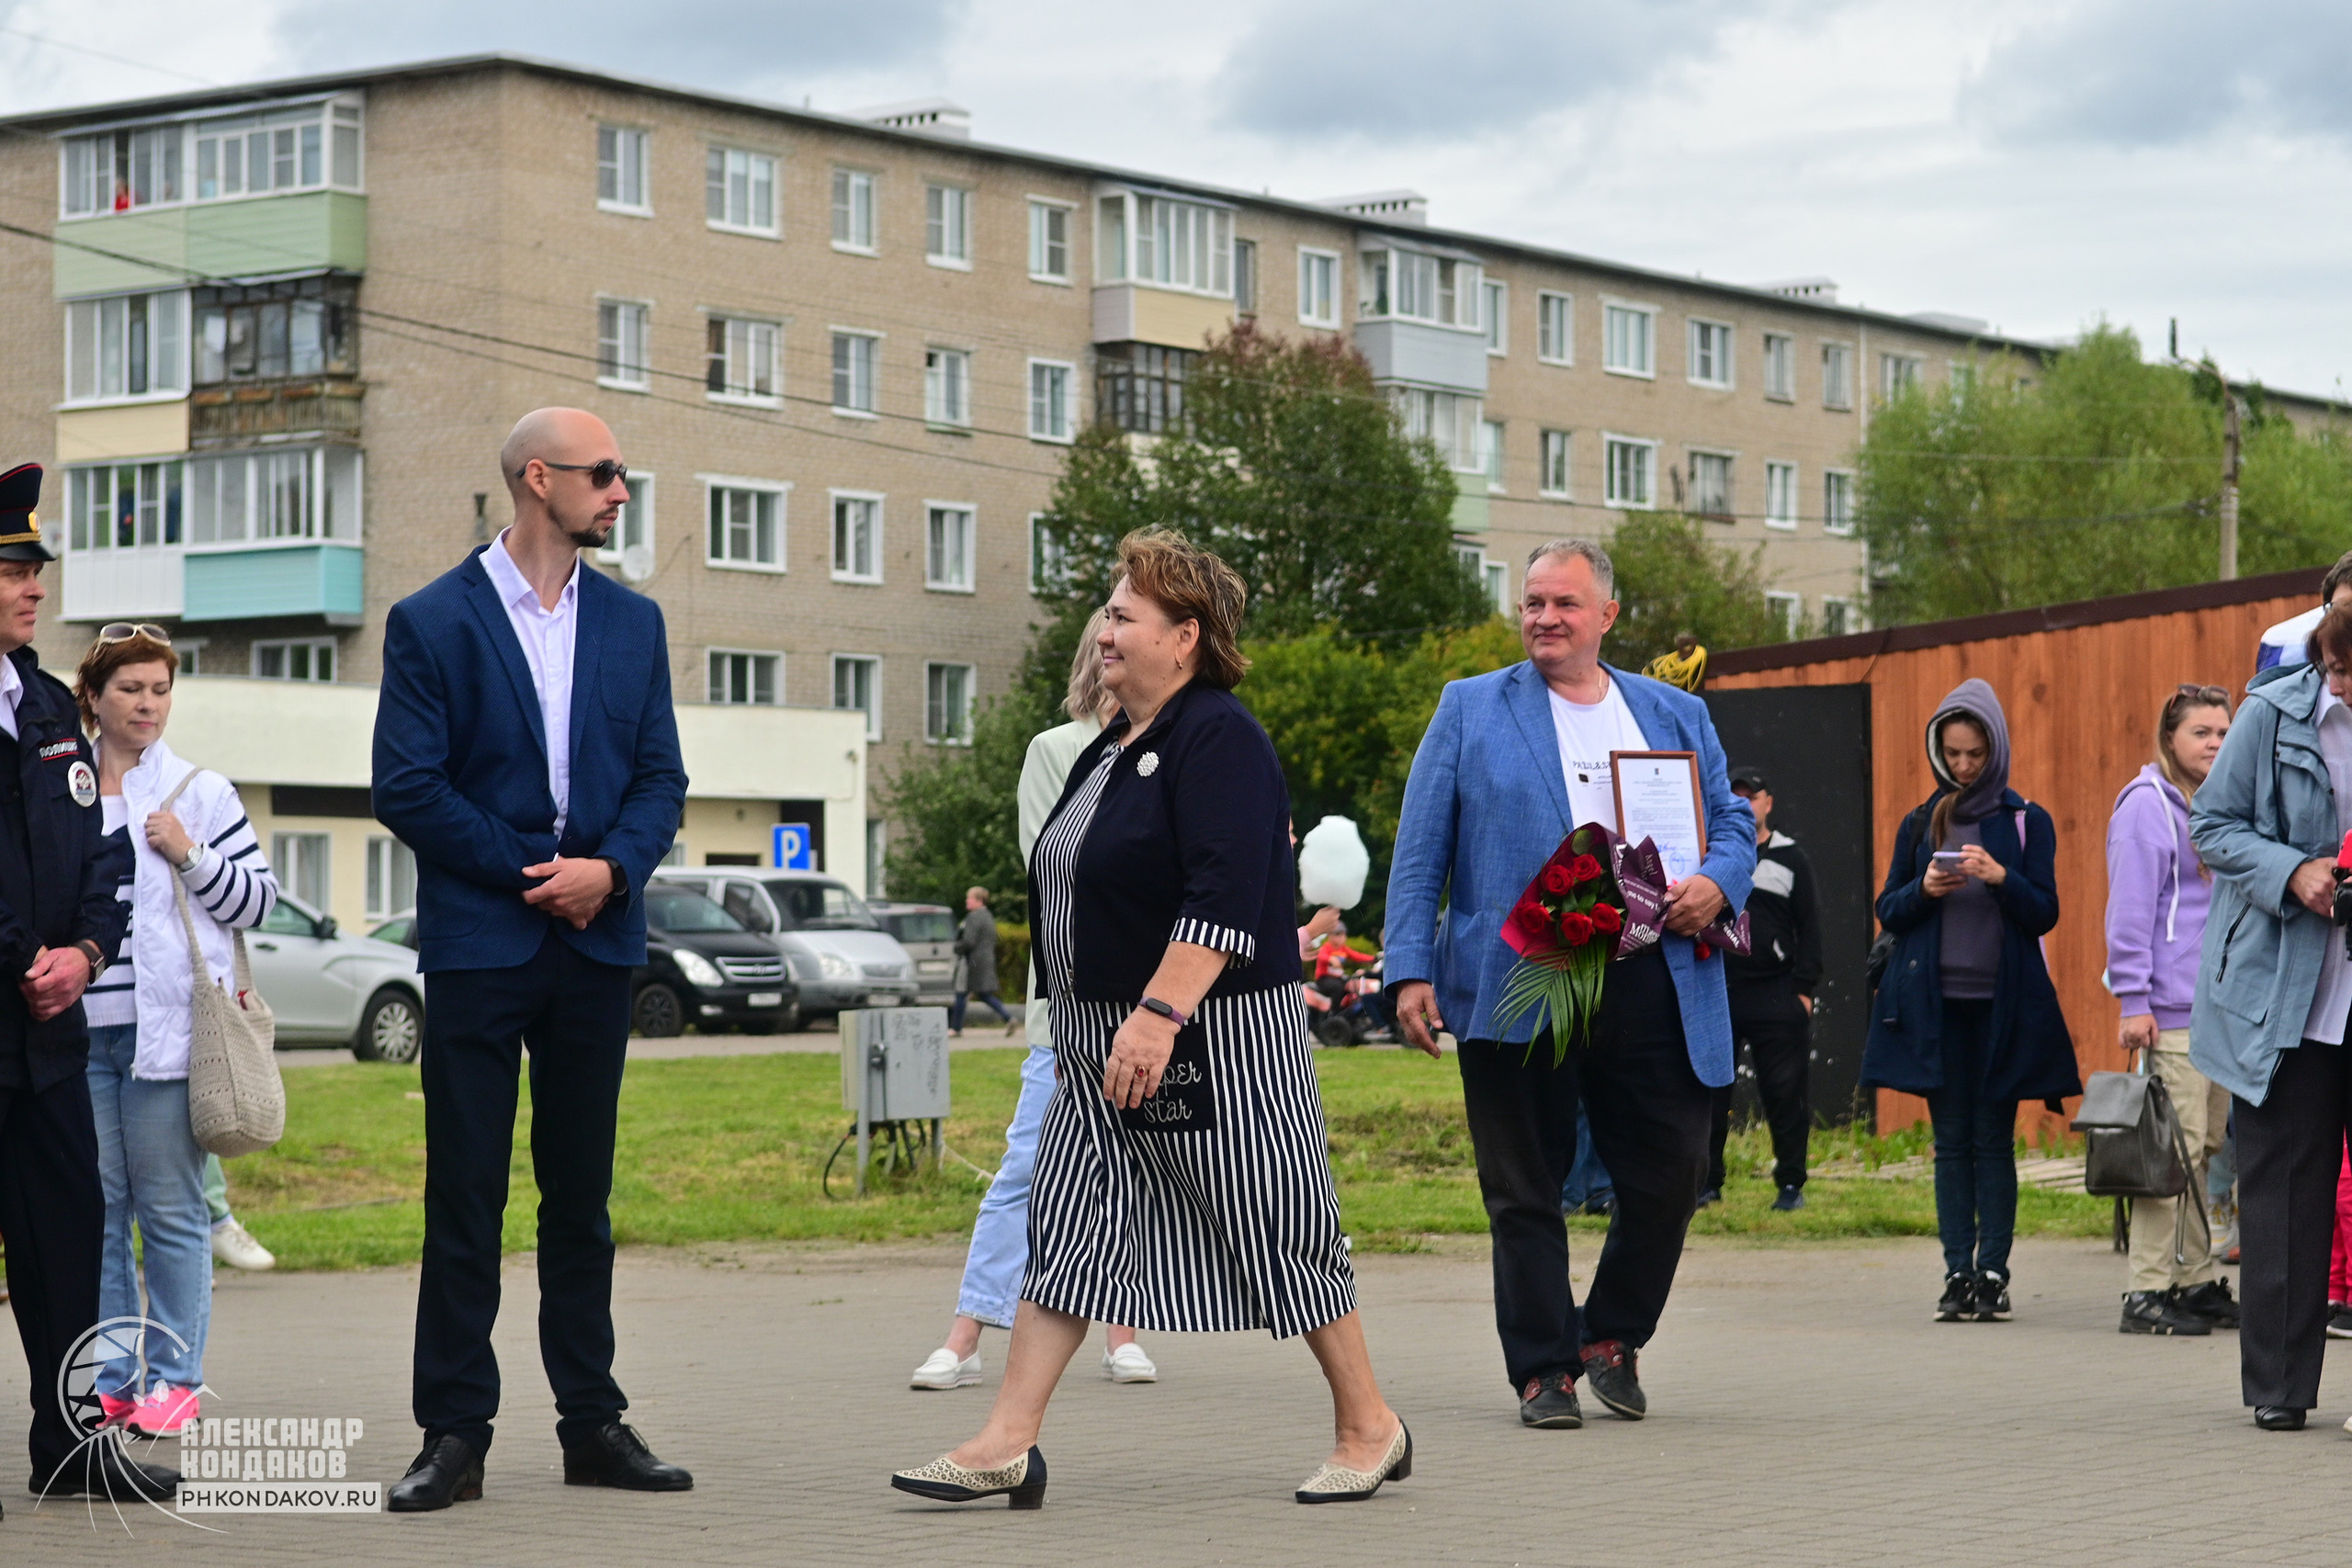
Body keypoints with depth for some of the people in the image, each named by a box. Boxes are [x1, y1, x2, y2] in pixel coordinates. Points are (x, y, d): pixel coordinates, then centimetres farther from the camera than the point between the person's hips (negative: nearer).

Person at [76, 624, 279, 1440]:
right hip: (79, 1029, 3)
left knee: (170, 1208, -1)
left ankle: (174, 1375, 4)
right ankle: (110, 1375, 10)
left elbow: (257, 900, 3)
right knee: (95, 1204, 3)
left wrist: (189, 855, -9)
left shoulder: (201, 793, 5)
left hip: (165, 1027, -3)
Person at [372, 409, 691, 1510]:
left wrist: (611, 868, -10)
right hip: (478, 942, -4)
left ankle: (592, 1424, 14)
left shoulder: (633, 623, 12)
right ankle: (454, 1433, 2)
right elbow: (407, 787, -7)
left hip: (596, 943, 4)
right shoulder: (431, 623, -2)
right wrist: (531, 875, -10)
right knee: (464, 1195, -2)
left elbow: (660, 777, 9)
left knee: (581, 1191, 9)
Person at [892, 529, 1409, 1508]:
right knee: (1065, 1228, 2)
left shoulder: (1218, 740, -15)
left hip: (1212, 1039, -9)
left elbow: (1223, 899, -25)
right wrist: (1104, 1022, 20)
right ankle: (1007, 1446, 0)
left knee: (1276, 1230, 1)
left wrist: (1159, 1014, -31)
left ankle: (1368, 1428, 15)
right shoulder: (1112, 748, 14)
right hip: (1107, 1042, 9)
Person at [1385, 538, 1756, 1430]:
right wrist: (1412, 972, -5)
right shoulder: (1469, 710, 9)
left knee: (1670, 1175, 1)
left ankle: (1613, 1336, 23)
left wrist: (1717, 883, -7)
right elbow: (1419, 853, 5)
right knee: (1525, 1190, 2)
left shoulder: (1676, 716, 16)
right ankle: (1542, 1369, 12)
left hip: (1651, 986, 2)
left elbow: (1733, 821, 17)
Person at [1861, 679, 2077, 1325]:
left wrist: (2001, 878, -18)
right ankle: (1958, 1273, 1)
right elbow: (1887, 910, 11)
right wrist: (1923, 890, -9)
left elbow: (2044, 914, 0)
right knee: (1952, 1139, 1)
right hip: (1936, 1004, 2)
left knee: (1993, 1138, -3)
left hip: (2003, 1004, -2)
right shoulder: (1920, 824, 11)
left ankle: (1994, 1273, -1)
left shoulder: (2027, 822, 5)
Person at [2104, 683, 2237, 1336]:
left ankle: (2197, 1283, 16)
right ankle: (2148, 1293, -8)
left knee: (2206, 1147, 10)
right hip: (2171, 1011, -8)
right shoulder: (2148, 804, -7)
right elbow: (2129, 909, -11)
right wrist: (2133, 1001, -16)